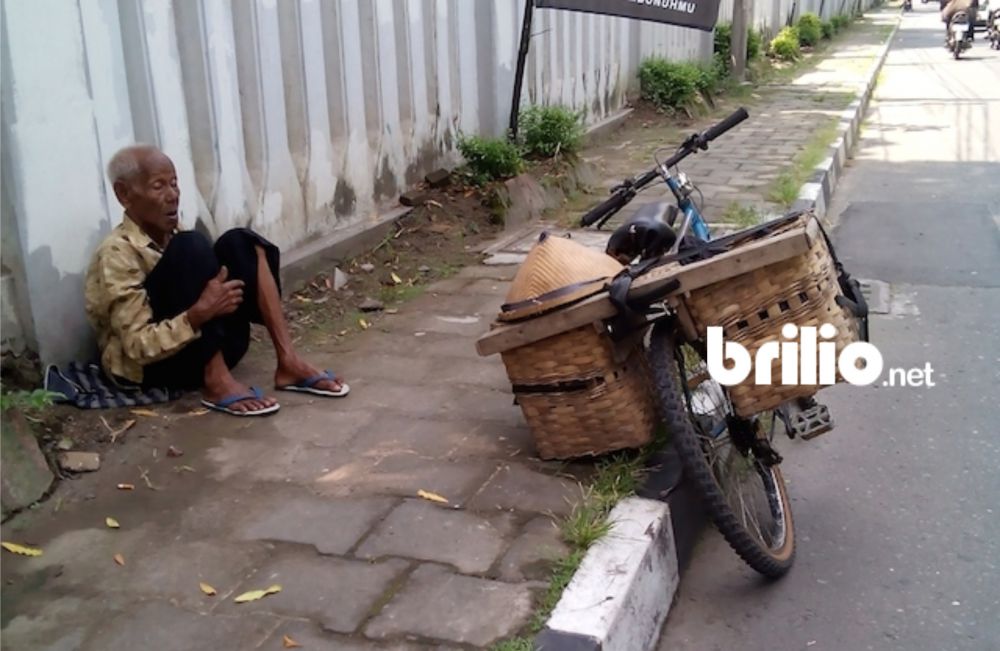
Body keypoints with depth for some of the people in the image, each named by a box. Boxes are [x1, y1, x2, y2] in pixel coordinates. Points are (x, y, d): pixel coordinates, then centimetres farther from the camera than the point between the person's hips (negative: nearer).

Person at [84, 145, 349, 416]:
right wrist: (200, 312, -36)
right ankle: (216, 381, -27)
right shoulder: (117, 254, -18)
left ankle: (288, 362, -16)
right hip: (150, 366, -8)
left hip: (209, 345, 8)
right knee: (190, 247, -25)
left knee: (240, 243, -7)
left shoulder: (170, 234, 6)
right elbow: (139, 347, -24)